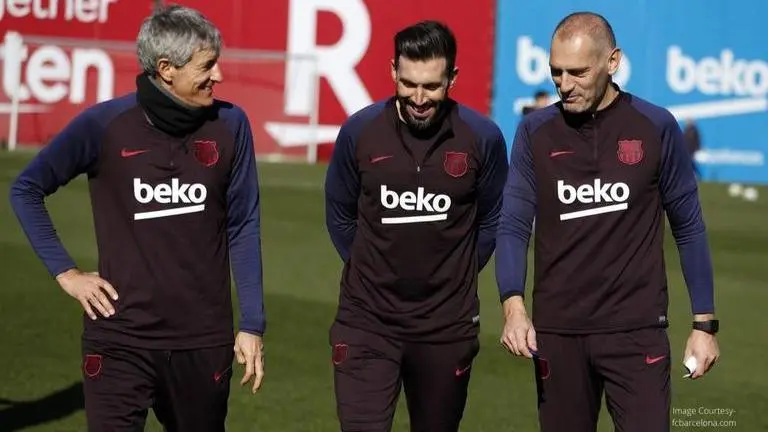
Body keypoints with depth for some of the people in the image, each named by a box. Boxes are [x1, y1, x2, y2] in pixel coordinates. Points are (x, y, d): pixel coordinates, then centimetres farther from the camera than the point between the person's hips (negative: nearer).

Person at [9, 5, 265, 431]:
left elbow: (242, 228, 4)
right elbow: (26, 190, 3)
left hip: (204, 339, 2)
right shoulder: (104, 125, -9)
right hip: (120, 337, -2)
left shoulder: (229, 125, -2)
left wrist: (252, 325, 3)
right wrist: (65, 272, -2)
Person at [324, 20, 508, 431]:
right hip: (366, 319, -1)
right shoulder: (359, 131, -8)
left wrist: (456, 277, 10)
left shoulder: (482, 137, -8)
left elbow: (492, 221, 8)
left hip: (447, 324, 1)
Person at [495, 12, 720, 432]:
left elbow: (688, 229, 4)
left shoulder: (655, 127, -2)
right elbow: (513, 227, -1)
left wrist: (704, 322, 2)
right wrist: (513, 305, -18)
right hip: (556, 332, 2)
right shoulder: (535, 133, 2)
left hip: (637, 332, -2)